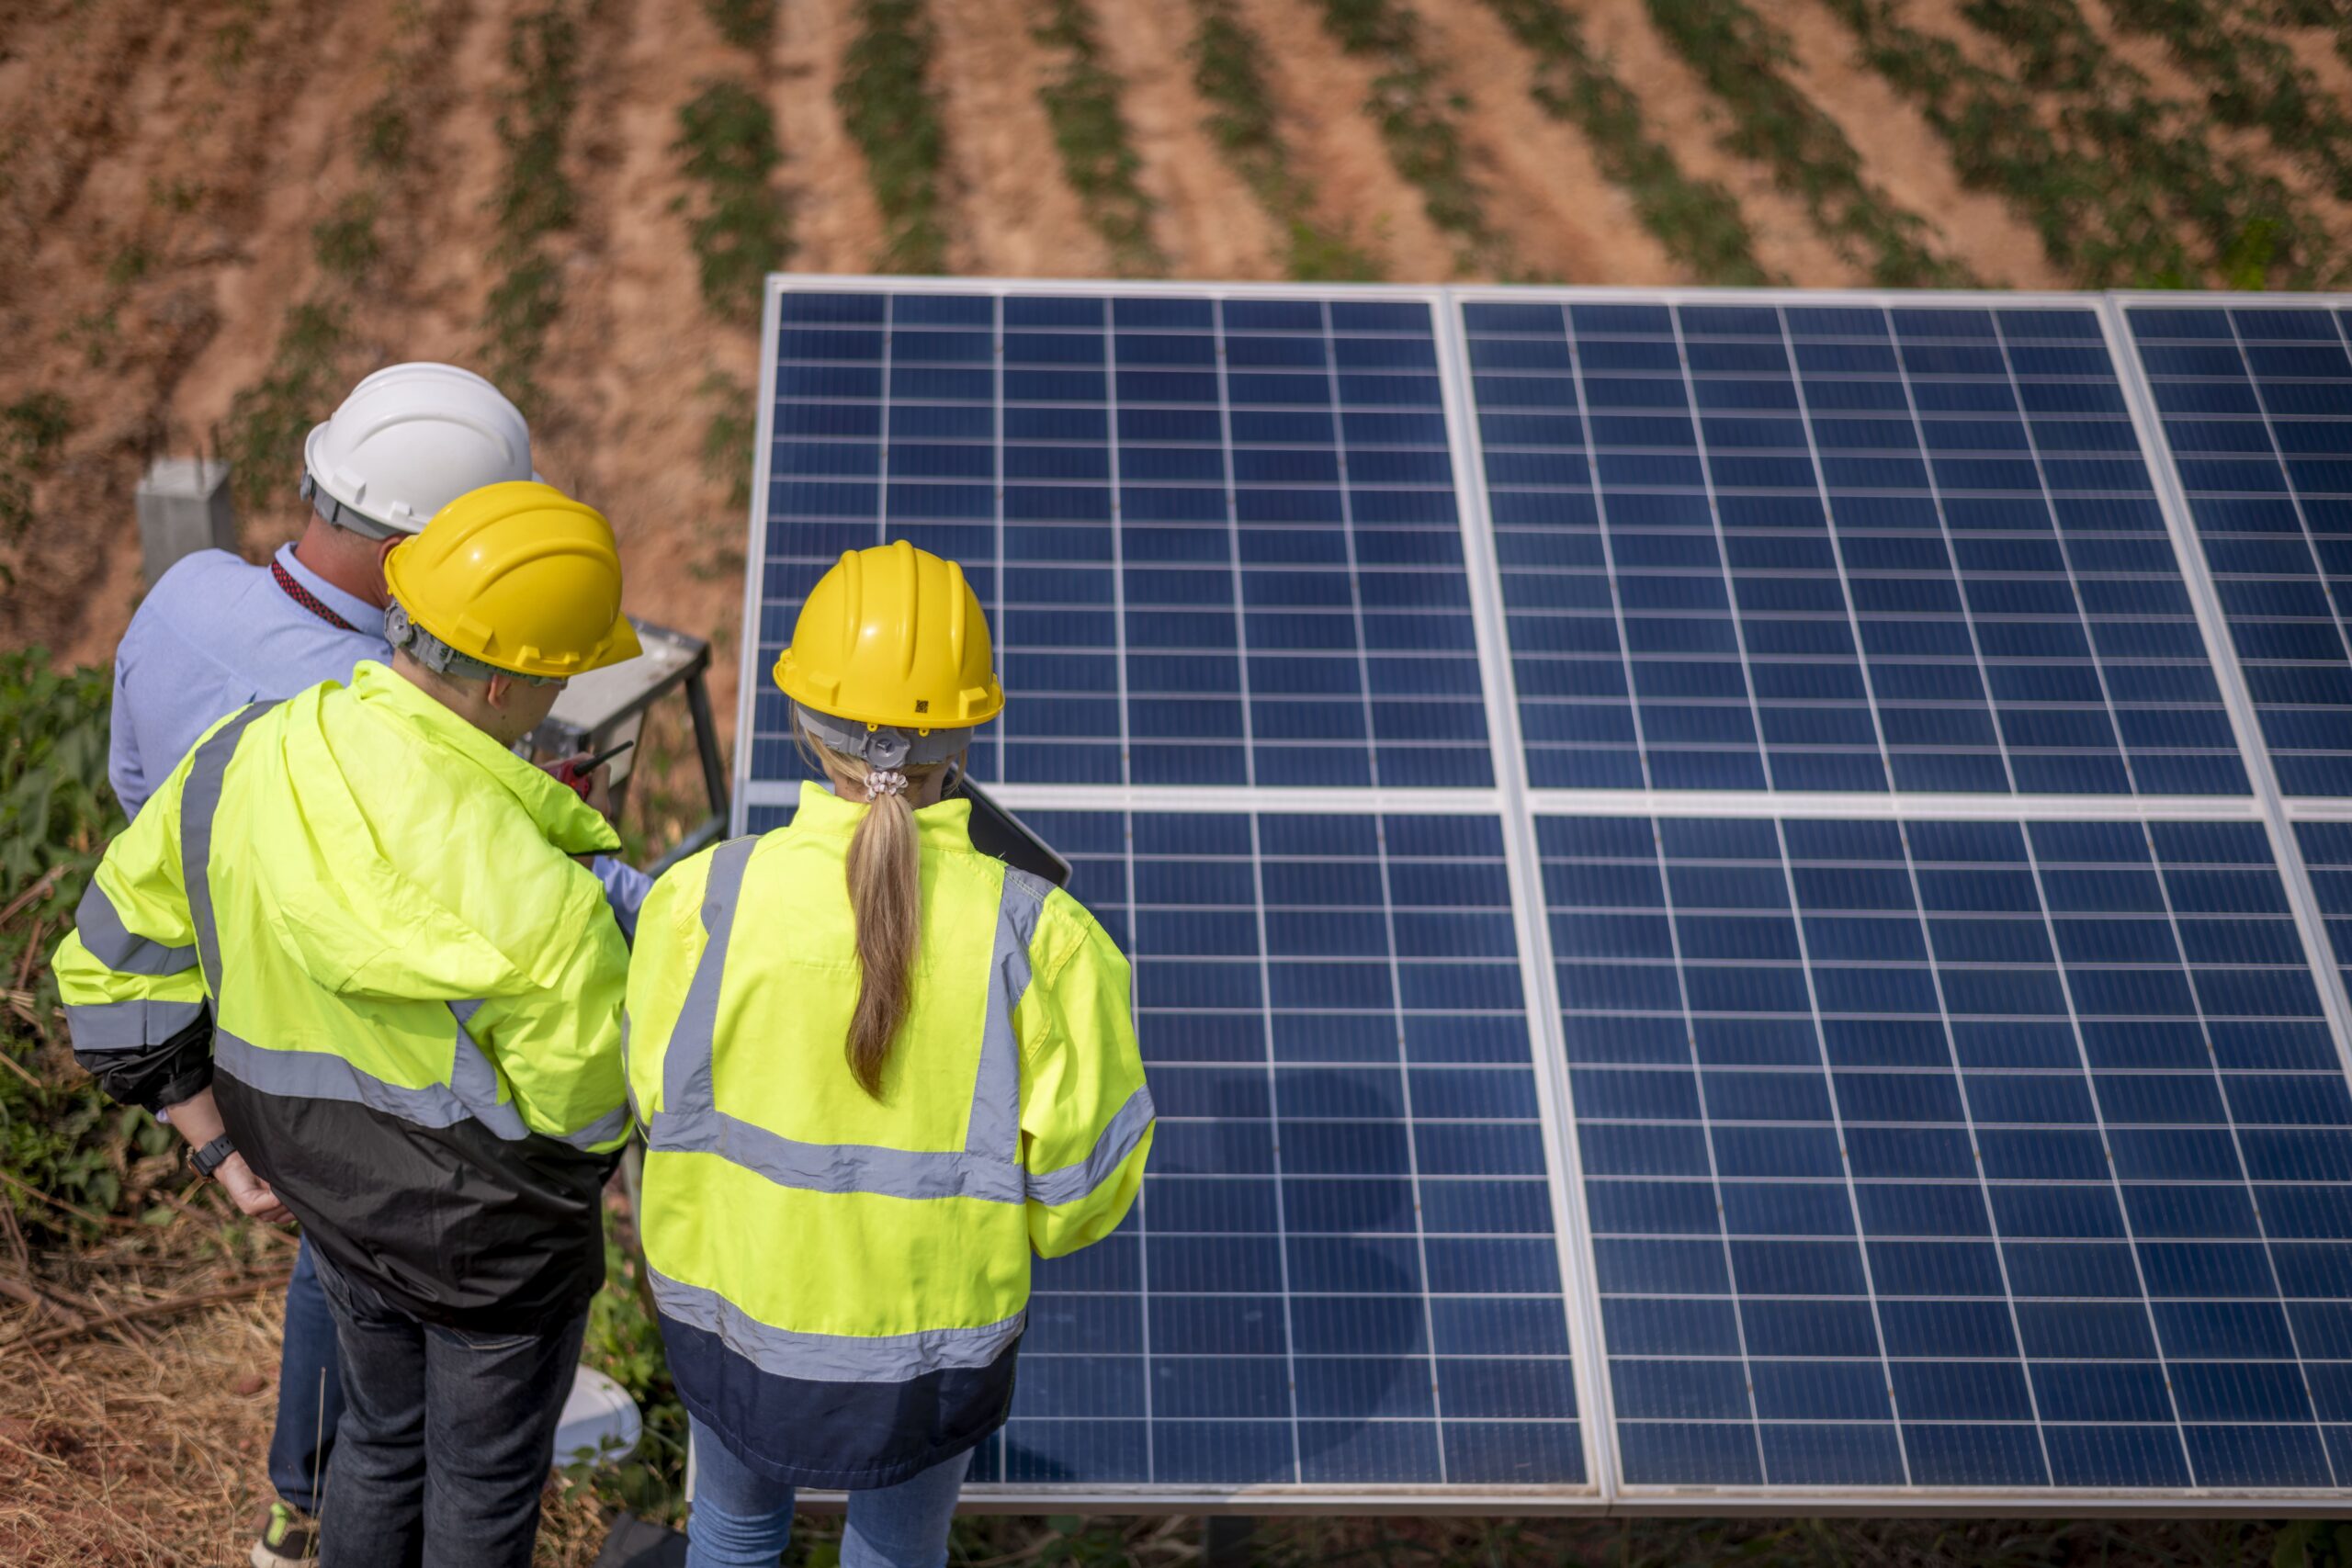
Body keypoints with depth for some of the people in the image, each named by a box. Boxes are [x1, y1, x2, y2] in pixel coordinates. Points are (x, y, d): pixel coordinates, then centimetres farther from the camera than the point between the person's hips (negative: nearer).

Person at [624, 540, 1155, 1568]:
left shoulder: (702, 902, -24)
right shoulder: (1038, 940, -25)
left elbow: (658, 1098, -7)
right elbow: (1083, 1185, -14)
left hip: (734, 1293, 1)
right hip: (935, 1329, 0)